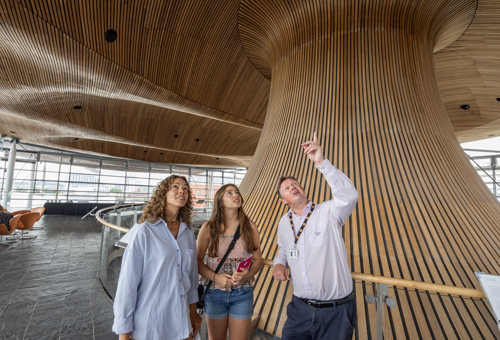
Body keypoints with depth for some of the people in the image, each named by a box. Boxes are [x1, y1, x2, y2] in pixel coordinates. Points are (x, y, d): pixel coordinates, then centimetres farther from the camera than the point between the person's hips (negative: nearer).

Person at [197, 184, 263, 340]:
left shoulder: (250, 227, -3)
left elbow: (257, 259, 2)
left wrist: (248, 274, -17)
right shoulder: (208, 228, -6)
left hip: (243, 292, 1)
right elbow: (197, 261, -2)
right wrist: (215, 277, -16)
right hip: (214, 291, 0)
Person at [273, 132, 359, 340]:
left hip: (336, 311, -4)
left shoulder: (328, 212, -13)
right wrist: (279, 264, -2)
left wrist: (321, 162, -39)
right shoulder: (284, 223, 4)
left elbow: (349, 196, -34)